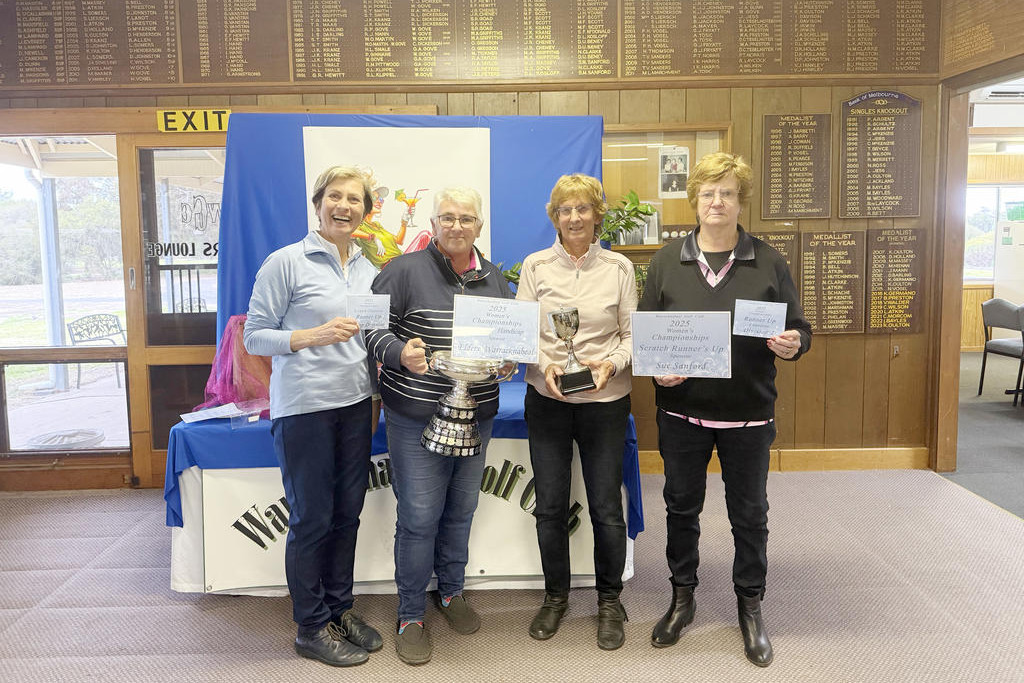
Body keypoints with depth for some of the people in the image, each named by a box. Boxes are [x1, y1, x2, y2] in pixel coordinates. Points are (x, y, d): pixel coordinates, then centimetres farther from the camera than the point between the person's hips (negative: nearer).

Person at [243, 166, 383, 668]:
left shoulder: (367, 269, 11)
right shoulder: (286, 262, -7)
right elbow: (254, 336, -7)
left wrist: (375, 393, 11)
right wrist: (313, 335, -20)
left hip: (356, 405, 6)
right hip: (304, 408, -6)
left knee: (347, 512, 13)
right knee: (311, 518, 5)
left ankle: (340, 608, 31)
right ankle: (311, 627, 22)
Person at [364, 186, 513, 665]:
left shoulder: (494, 279, 9)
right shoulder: (405, 270, -6)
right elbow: (371, 325, -8)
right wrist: (399, 353, -25)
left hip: (476, 415, 5)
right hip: (416, 416, -5)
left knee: (461, 509, 17)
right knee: (419, 516, 0)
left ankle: (451, 591, 39)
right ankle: (411, 614, 19)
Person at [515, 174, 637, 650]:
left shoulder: (618, 267, 2)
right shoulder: (536, 266, 3)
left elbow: (631, 334, 2)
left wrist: (611, 364, -17)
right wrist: (545, 365, -16)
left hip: (605, 401, 0)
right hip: (547, 400, 1)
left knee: (606, 507, 5)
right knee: (550, 505, 9)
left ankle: (609, 601, 27)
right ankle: (555, 596, 30)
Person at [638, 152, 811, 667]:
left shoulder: (768, 262, 1)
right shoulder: (666, 261, 2)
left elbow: (799, 330, 4)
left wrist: (793, 345, -19)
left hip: (748, 413, 0)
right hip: (682, 409, 1)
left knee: (749, 513, 12)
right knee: (681, 507, 13)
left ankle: (750, 606, 32)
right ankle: (682, 598, 33)